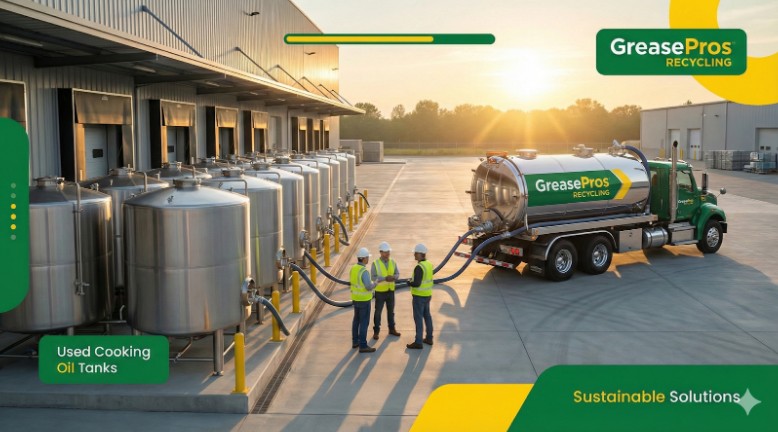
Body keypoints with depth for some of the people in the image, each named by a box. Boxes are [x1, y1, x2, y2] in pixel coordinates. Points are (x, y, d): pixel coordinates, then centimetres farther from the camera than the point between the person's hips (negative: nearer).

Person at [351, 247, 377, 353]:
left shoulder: (353, 268, 2)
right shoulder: (364, 271, -25)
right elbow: (369, 287, -25)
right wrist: (374, 284, -5)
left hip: (355, 298, 8)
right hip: (364, 300, -8)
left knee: (356, 320, 19)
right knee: (364, 322, -1)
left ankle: (355, 341, 28)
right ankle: (363, 346, 3)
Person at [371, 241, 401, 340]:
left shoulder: (393, 262, 1)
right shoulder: (375, 263, -12)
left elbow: (397, 274, 1)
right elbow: (373, 277, -17)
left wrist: (393, 277, -22)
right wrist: (385, 278, -28)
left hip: (391, 291, 4)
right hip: (380, 291, -4)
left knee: (391, 311, 15)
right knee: (378, 312, 3)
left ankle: (392, 329, 29)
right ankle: (376, 331, 14)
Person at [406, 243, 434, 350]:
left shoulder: (419, 267, -25)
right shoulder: (429, 265, 5)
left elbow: (416, 284, -29)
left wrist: (409, 283, -9)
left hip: (419, 296, -9)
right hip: (427, 295, 9)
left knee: (418, 318, -1)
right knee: (426, 316, 18)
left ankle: (418, 343, 5)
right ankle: (429, 339, 28)